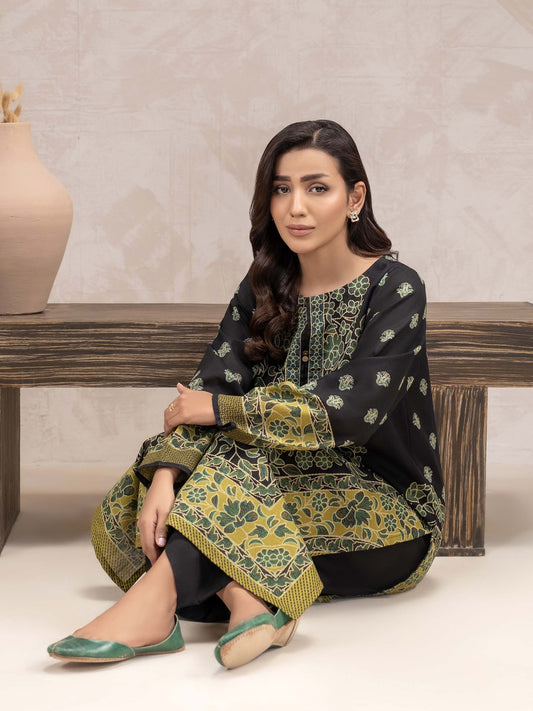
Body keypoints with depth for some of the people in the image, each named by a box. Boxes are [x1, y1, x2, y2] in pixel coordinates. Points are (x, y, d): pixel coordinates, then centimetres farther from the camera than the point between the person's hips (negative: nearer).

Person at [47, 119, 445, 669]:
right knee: (125, 508, -16)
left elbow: (352, 411, -23)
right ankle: (247, 599, -35)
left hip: (391, 516, -6)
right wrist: (166, 476, -26)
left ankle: (155, 599, -43)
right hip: (293, 484, 6)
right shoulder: (264, 288, 6)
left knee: (239, 455, -31)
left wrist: (220, 408, -15)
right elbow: (209, 387, -6)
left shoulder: (394, 289, -11)